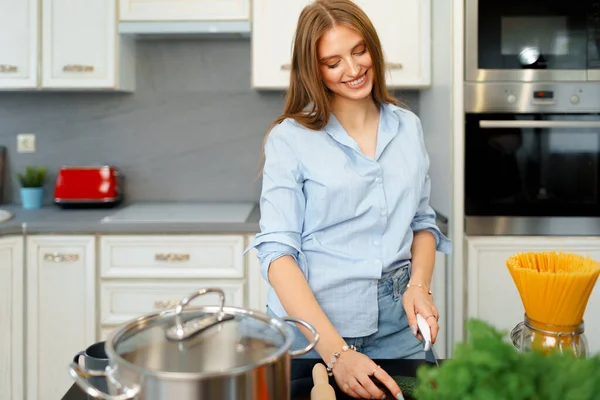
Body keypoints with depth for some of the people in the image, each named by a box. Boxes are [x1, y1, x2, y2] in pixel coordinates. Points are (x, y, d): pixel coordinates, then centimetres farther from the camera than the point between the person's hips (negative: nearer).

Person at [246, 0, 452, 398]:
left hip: (398, 330, 4)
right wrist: (336, 353, -25)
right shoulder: (290, 138, -10)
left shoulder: (408, 127, 3)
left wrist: (420, 284, -8)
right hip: (312, 330, -3)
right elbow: (277, 251, -15)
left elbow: (422, 221, 12)